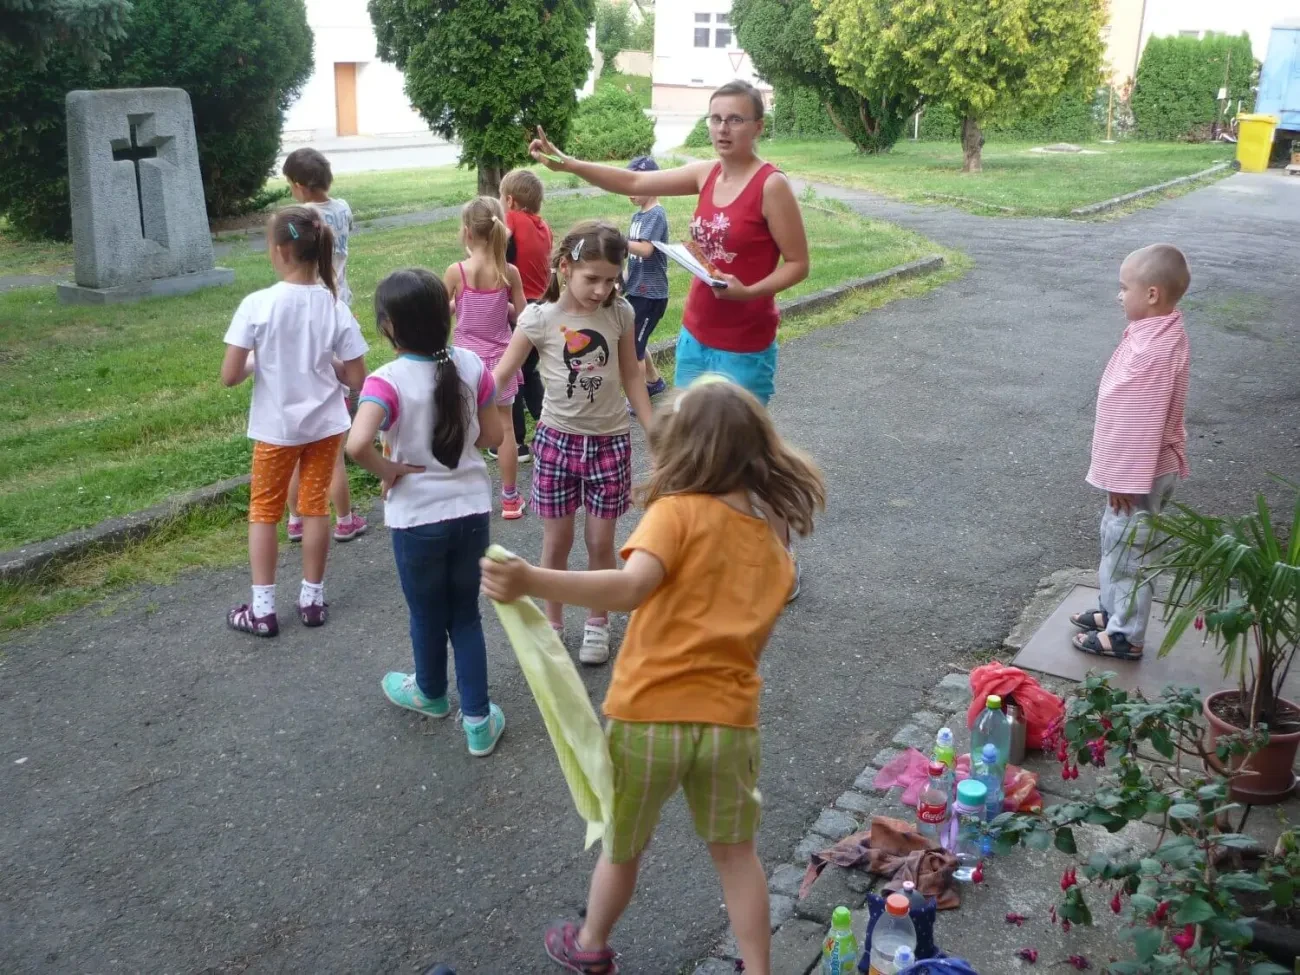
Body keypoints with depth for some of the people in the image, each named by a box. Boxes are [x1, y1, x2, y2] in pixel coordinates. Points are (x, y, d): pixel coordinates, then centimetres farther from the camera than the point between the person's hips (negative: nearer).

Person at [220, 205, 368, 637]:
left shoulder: (257, 305, -18)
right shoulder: (334, 306, -9)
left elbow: (230, 376, -16)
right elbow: (356, 378, -6)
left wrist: (258, 362, 3)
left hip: (276, 427, -2)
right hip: (325, 424, 2)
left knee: (263, 511, 13)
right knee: (315, 507, 15)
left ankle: (262, 609, 17)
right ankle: (312, 599, 25)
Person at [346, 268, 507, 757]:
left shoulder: (387, 381, -21)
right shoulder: (471, 365, -7)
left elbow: (357, 444, -36)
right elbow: (493, 434, 1)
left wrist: (389, 471, -17)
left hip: (417, 518, -3)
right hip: (472, 509, 3)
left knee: (427, 615, 21)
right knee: (466, 614, 19)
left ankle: (431, 693, 47)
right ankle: (478, 720, 21)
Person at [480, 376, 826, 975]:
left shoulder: (678, 512, -12)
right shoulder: (774, 547, 7)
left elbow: (630, 588, -29)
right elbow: (750, 640, 12)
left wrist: (531, 582, -38)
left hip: (648, 716, -3)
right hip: (730, 719, 3)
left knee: (622, 848, 22)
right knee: (735, 854, 22)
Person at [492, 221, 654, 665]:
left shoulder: (620, 313, -5)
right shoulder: (539, 318, -12)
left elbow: (631, 377, 5)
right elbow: (499, 378, -8)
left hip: (609, 440, 1)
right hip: (557, 438, -1)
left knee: (600, 542, 8)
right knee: (557, 540, 9)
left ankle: (597, 623, 28)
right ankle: (552, 623, 28)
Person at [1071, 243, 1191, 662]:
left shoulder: (1155, 349, -29)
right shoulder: (1156, 333, 4)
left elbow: (1143, 423, -26)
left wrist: (1127, 478, -20)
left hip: (1140, 473, -10)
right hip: (1135, 466, 10)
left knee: (1127, 551, 3)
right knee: (1115, 543, 23)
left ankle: (1126, 636, 16)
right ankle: (1114, 611, 38)